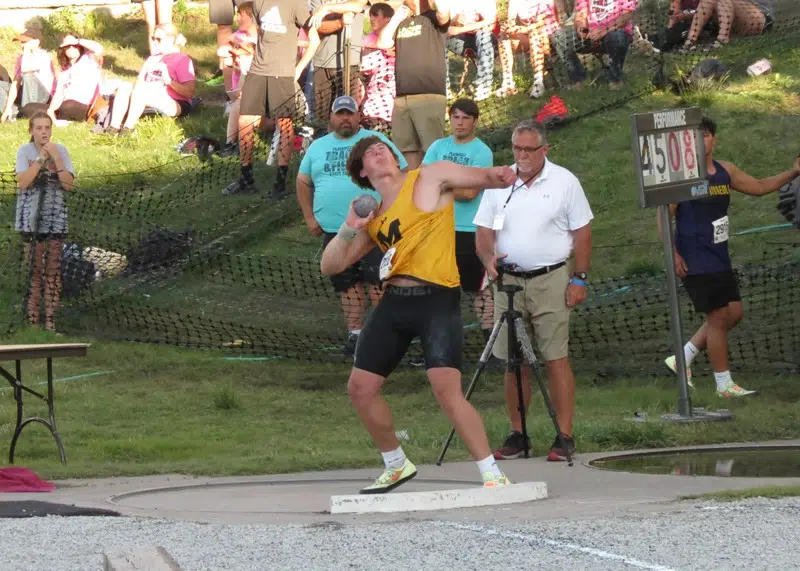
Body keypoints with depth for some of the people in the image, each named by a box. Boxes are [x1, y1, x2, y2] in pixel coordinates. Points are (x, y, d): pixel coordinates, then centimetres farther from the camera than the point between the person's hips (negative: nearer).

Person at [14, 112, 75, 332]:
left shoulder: (61, 150, 0)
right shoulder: (25, 151, -4)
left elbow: (68, 184, -6)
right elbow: (23, 182, -15)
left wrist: (56, 158, -15)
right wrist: (41, 158, -18)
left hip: (55, 217, 2)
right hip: (31, 217, -2)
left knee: (53, 269, 0)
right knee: (34, 268, -2)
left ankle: (50, 320, 3)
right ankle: (33, 320, 1)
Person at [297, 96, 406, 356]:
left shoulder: (376, 142, 2)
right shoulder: (318, 147, 14)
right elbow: (303, 182, 20)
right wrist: (309, 217, 10)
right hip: (333, 229, 4)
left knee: (378, 282, -10)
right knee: (347, 284, 8)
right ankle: (354, 333, 14)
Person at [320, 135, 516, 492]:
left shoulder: (431, 177, 3)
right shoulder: (372, 215, 17)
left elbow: (482, 178, -4)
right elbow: (329, 266, 16)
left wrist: (497, 176, -29)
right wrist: (349, 228, -2)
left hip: (437, 301, -7)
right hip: (393, 302, 7)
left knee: (446, 388, -20)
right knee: (360, 388, 8)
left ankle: (493, 475, -13)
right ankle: (396, 465, 29)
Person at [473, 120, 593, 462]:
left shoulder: (564, 182, 1)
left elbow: (582, 233, 2)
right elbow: (484, 231, 10)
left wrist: (579, 279, -5)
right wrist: (488, 258, -11)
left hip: (550, 280, -3)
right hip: (508, 280, 3)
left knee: (556, 359, -6)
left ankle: (564, 436, -4)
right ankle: (517, 434, 12)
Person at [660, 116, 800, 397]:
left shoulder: (725, 171, 8)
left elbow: (759, 186, 20)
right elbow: (664, 217, -12)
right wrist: (673, 254, -19)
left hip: (719, 259, 8)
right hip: (695, 263, -8)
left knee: (734, 313, 10)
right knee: (718, 318, -5)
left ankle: (683, 358, 19)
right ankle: (724, 384, 5)